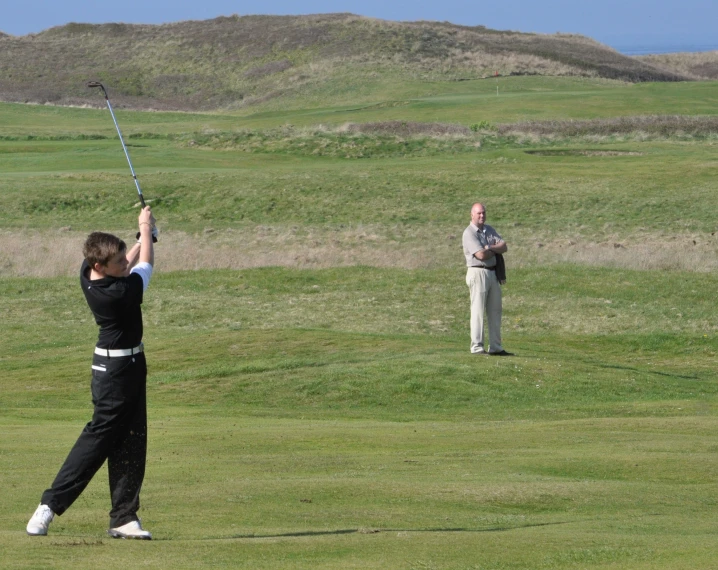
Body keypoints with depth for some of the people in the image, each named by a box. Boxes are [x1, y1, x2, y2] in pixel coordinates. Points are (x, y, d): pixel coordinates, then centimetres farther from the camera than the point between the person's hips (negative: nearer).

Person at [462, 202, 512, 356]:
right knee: (478, 311, -8)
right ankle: (477, 347, -7)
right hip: (478, 273, -8)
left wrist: (489, 248, -13)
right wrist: (496, 250, -2)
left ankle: (495, 347, 14)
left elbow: (504, 247, 4)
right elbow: (481, 255, -19)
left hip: (493, 273, 8)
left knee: (495, 311, 9)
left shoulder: (489, 230, 15)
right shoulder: (469, 234, -8)